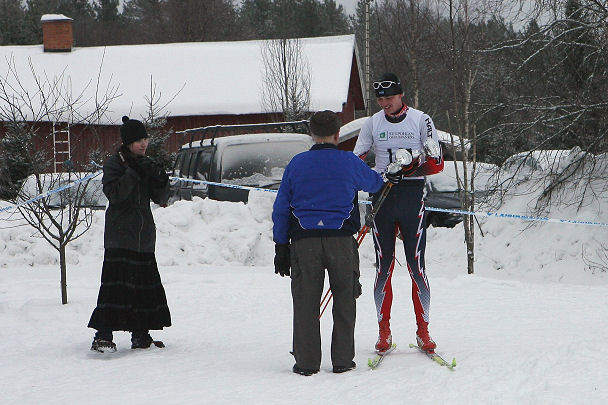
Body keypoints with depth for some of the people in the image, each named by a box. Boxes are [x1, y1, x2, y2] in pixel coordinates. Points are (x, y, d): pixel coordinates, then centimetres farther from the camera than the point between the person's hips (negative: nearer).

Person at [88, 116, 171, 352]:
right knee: (116, 283, -16)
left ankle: (141, 336, 15)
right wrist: (133, 173, -22)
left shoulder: (147, 164, 14)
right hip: (120, 237, -7)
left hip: (144, 236, 7)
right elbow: (114, 194, -17)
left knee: (146, 285, 7)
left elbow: (160, 199, 13)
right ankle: (103, 336, -19)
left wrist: (161, 183, -7)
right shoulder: (114, 164, -3)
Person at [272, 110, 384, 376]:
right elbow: (375, 184, 23)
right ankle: (342, 360, 10)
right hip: (341, 239, -1)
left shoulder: (297, 164, 6)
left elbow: (281, 209, 7)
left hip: (304, 240, 1)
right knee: (344, 301, 10)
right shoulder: (350, 163, 3)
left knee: (305, 303, 5)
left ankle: (306, 362, 3)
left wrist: (281, 247, 12)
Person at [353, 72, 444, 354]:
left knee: (416, 266, -4)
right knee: (383, 266, 0)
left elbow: (437, 163, 0)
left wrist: (413, 166, -18)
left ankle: (423, 330, 4)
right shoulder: (373, 123, 9)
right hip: (382, 195, 2)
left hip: (412, 194, -2)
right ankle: (384, 331, 6)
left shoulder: (421, 120, 2)